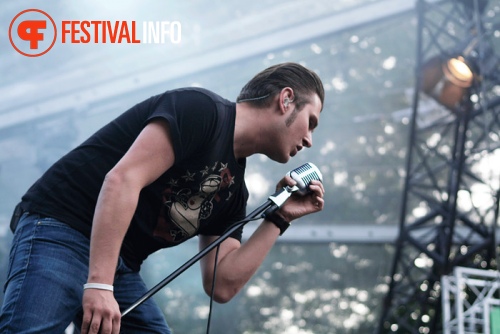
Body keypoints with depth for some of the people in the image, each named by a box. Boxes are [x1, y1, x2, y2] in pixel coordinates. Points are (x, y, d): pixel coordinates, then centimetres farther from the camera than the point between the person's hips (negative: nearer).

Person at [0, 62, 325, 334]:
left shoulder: (233, 191, 15)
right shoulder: (202, 109, -9)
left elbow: (222, 285, 8)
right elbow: (122, 180, -21)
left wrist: (279, 218, 8)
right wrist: (99, 284, -28)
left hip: (121, 269, 9)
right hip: (61, 231, -9)